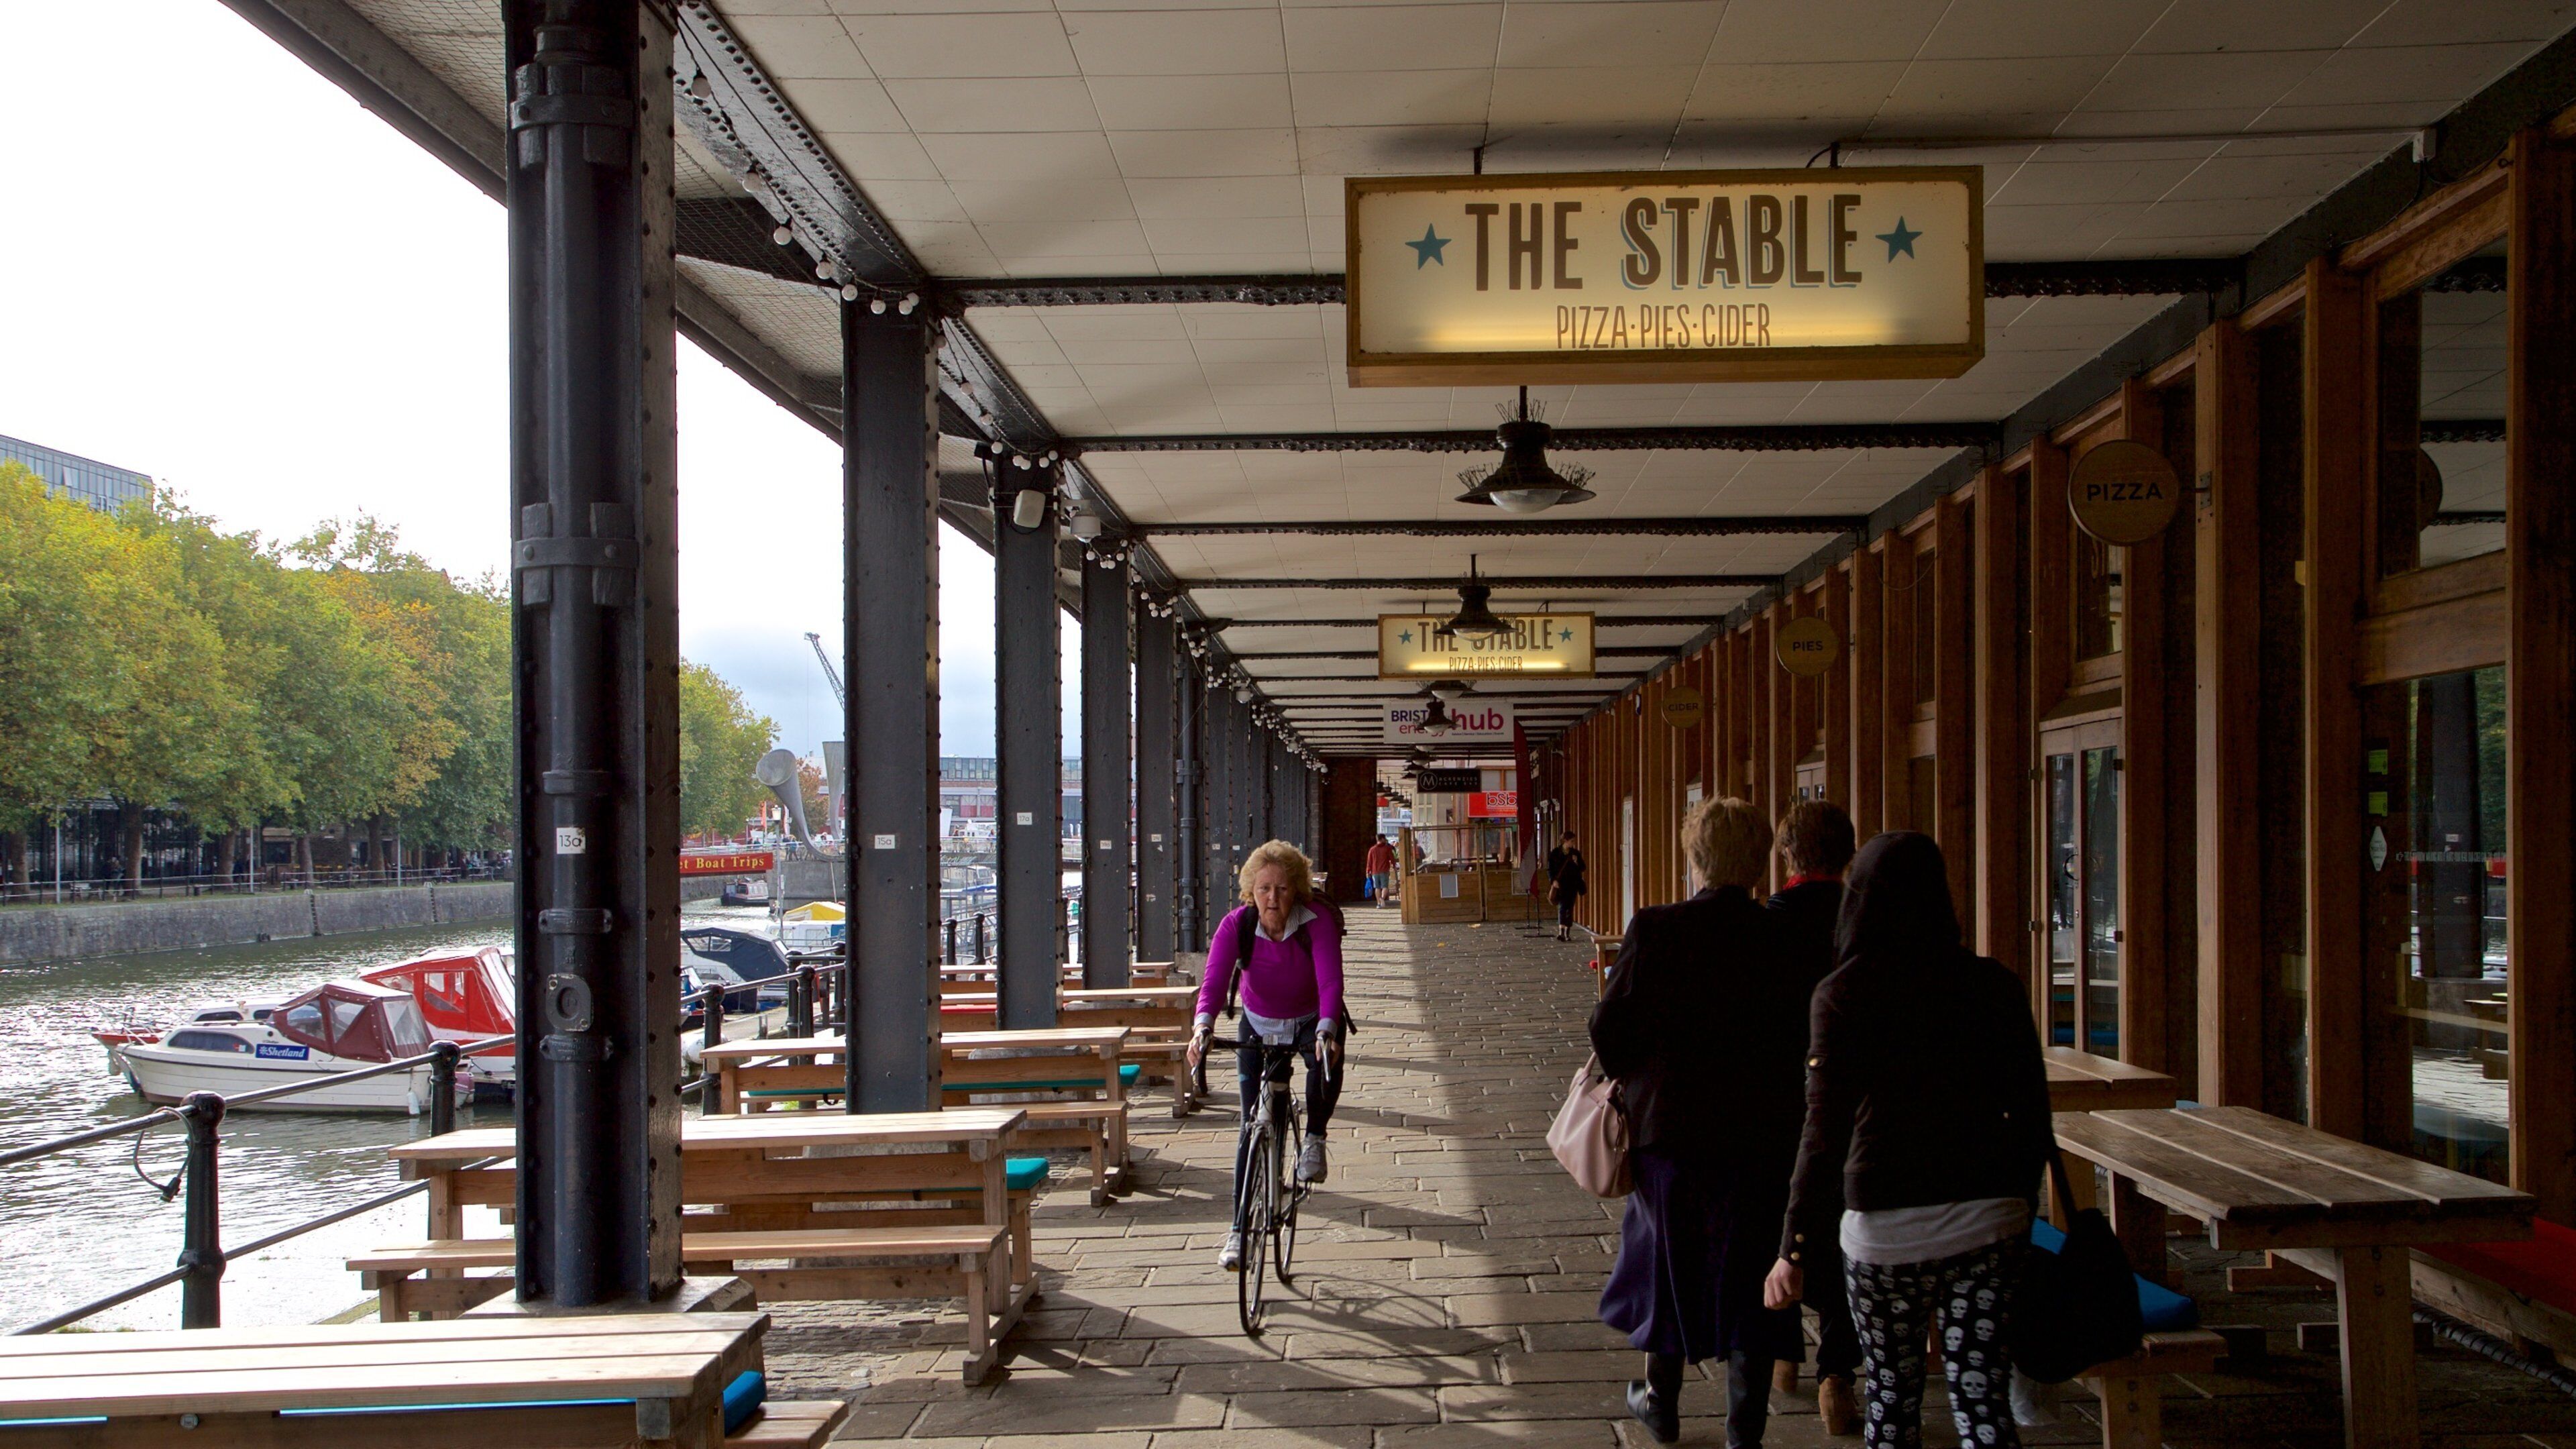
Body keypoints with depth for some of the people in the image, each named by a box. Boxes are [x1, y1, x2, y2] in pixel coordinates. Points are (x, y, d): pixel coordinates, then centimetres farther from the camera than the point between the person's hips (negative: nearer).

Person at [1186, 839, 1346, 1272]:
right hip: (1259, 1025, 1)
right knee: (1252, 1126, -3)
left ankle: (1315, 1138, -10)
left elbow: (1330, 980, -38)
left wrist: (1326, 1030, -56)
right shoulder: (1236, 925, -23)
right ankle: (1240, 1229, 4)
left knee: (1328, 1060, -37)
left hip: (1312, 1021, -1)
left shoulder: (1318, 923, -27)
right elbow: (1214, 980, -34)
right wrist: (1203, 1027, -54)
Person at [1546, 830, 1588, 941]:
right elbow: (1550, 869, 0)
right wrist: (1554, 880, -14)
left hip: (1573, 885, 3)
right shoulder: (1555, 853, -1)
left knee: (1570, 908, 6)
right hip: (1561, 885, -3)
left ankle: (1567, 933, 16)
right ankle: (1561, 932, -24)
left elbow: (1583, 868, 10)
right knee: (1562, 907, -15)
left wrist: (1577, 862, -10)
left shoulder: (1575, 853, 7)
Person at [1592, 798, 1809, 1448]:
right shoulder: (1787, 940, -9)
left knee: (1667, 1264, 19)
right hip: (1760, 1138, 0)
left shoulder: (1655, 930, -12)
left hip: (1667, 1129, 0)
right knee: (1748, 1278, 9)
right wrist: (1775, 1098, 10)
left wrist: (1630, 1080, 9)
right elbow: (1807, 1038, -5)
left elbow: (1611, 1026, -10)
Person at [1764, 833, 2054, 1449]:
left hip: (1887, 1223, -2)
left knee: (1892, 1398, 13)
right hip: (1988, 1216, 2)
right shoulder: (1993, 986, 2)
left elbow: (1825, 1129, -11)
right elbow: (2032, 1111, 5)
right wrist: (2022, 1206, 16)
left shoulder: (1842, 995, -7)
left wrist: (1794, 1247, -8)